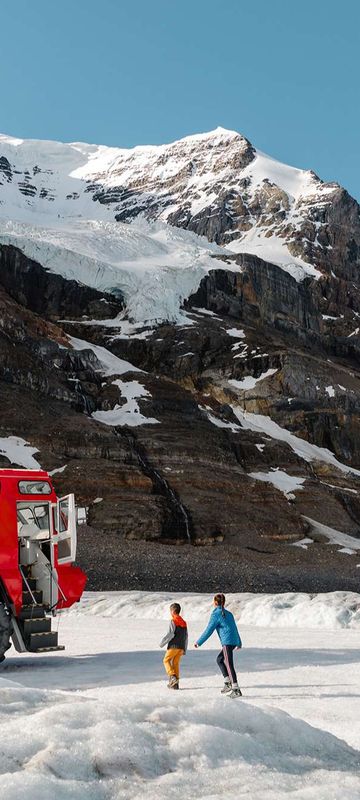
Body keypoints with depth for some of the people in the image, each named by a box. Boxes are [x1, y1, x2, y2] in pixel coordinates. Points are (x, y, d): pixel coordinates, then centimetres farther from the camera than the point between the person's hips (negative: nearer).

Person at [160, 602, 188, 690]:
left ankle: (172, 676, -12)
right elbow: (186, 636, 15)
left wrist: (162, 643, -4)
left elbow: (170, 634, -16)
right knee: (176, 663, 11)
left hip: (173, 646, -6)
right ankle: (175, 683, 7)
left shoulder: (173, 621, -8)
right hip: (181, 646, 6)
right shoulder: (184, 622, 14)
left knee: (166, 660, 7)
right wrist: (184, 649, 20)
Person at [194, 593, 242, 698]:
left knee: (229, 665, -8)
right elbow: (235, 628, 25)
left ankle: (236, 690, -12)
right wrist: (239, 643, 36)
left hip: (227, 642, -8)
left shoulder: (216, 614, -7)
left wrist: (199, 642, 2)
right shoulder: (228, 614, 17)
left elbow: (208, 631, -7)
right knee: (219, 659, 21)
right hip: (233, 641, 8)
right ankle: (228, 682, 13)